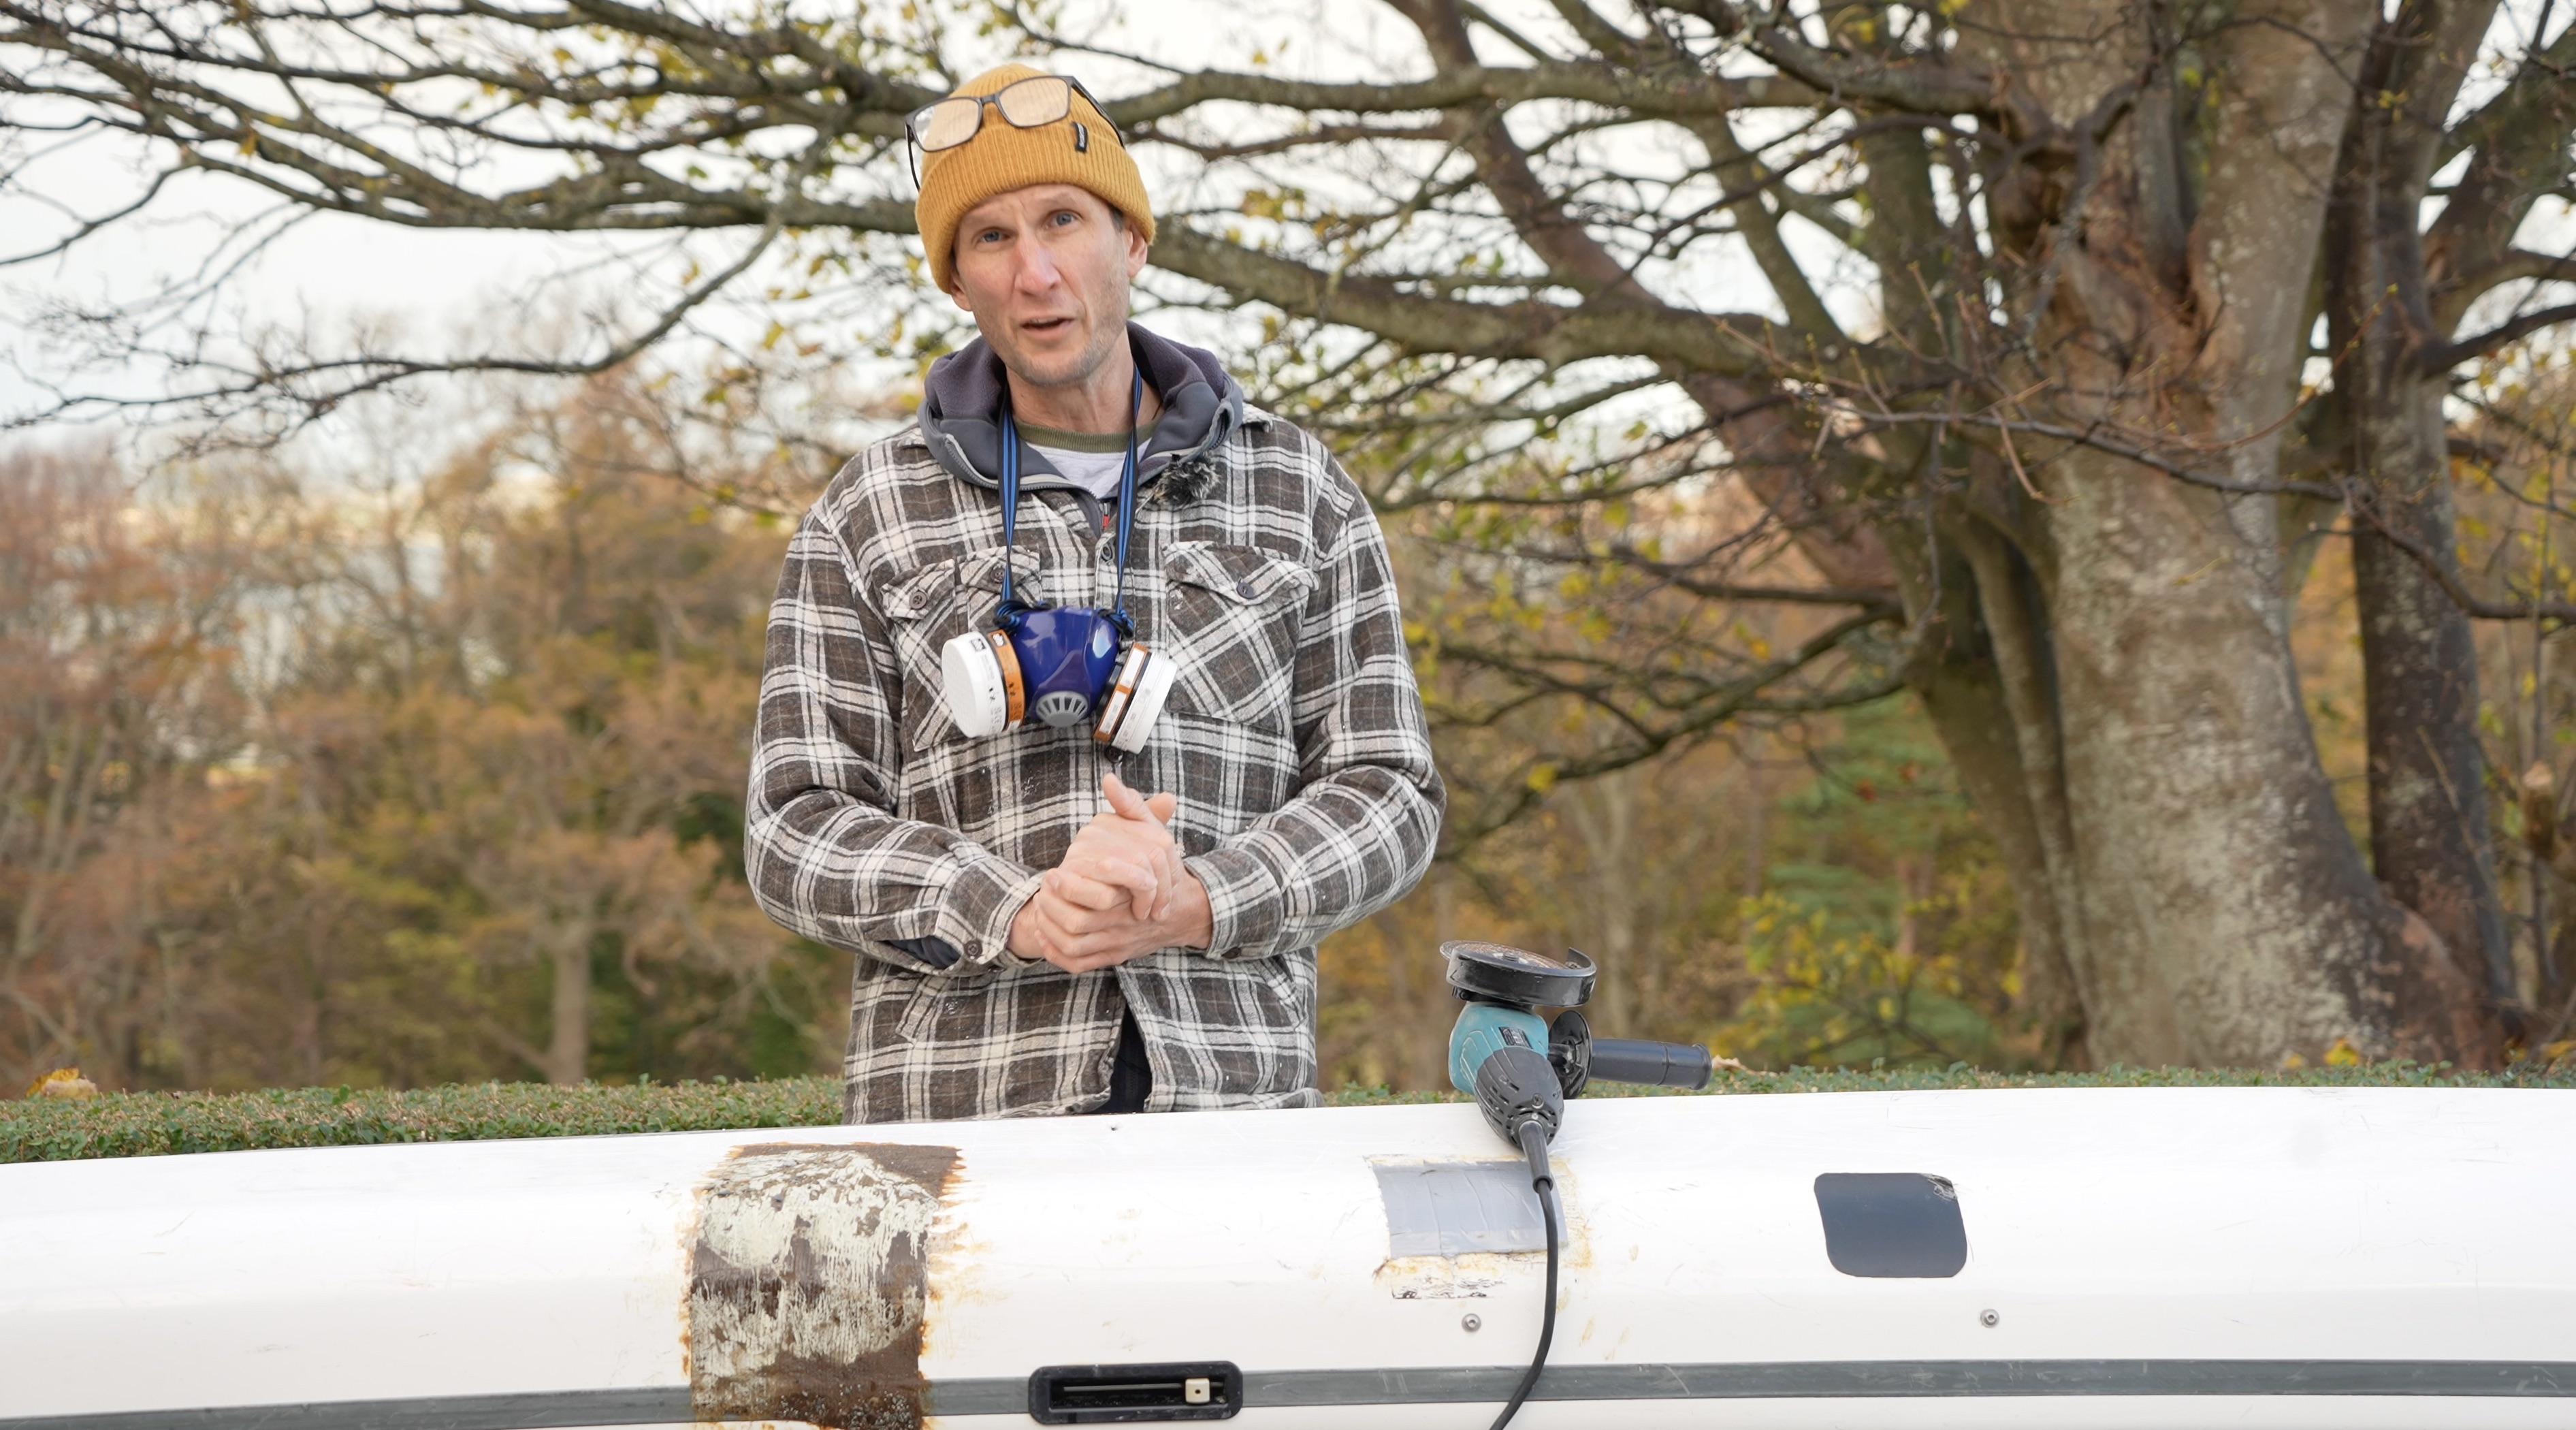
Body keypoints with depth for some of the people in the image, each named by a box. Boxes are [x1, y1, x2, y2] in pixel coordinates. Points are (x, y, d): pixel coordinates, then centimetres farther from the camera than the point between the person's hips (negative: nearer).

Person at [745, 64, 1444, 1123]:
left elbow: (1384, 795, 6)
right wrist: (1022, 914, -15)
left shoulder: (1298, 496, 11)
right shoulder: (868, 520, 8)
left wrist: (1194, 906, -12)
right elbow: (799, 834, 2)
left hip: (1230, 1086, 1)